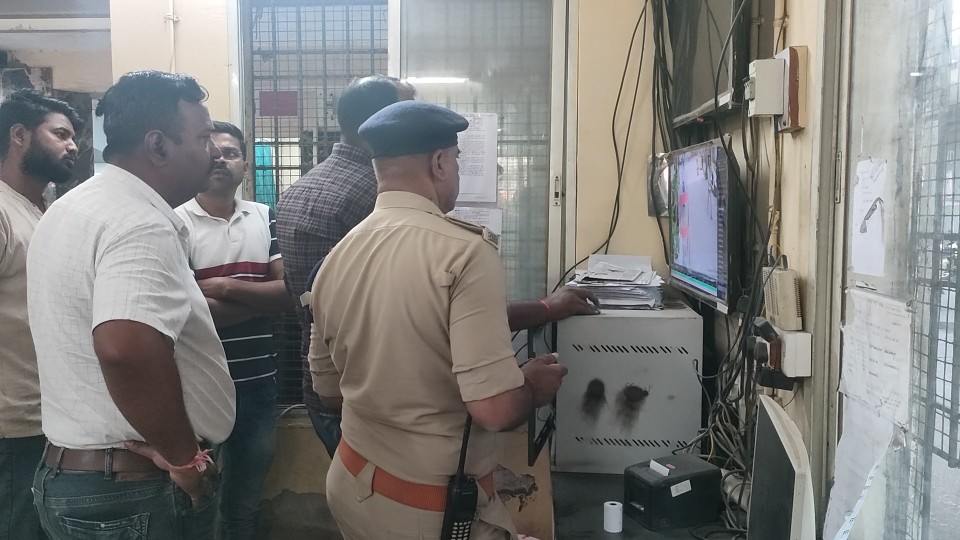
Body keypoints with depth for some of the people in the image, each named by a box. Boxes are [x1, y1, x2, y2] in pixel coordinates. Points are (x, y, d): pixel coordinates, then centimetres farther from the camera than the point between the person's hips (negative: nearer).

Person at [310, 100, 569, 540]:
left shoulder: (336, 257, -2)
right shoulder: (465, 251, -23)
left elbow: (326, 384, 10)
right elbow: (494, 407, -29)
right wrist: (534, 387, -6)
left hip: (351, 483, 7)